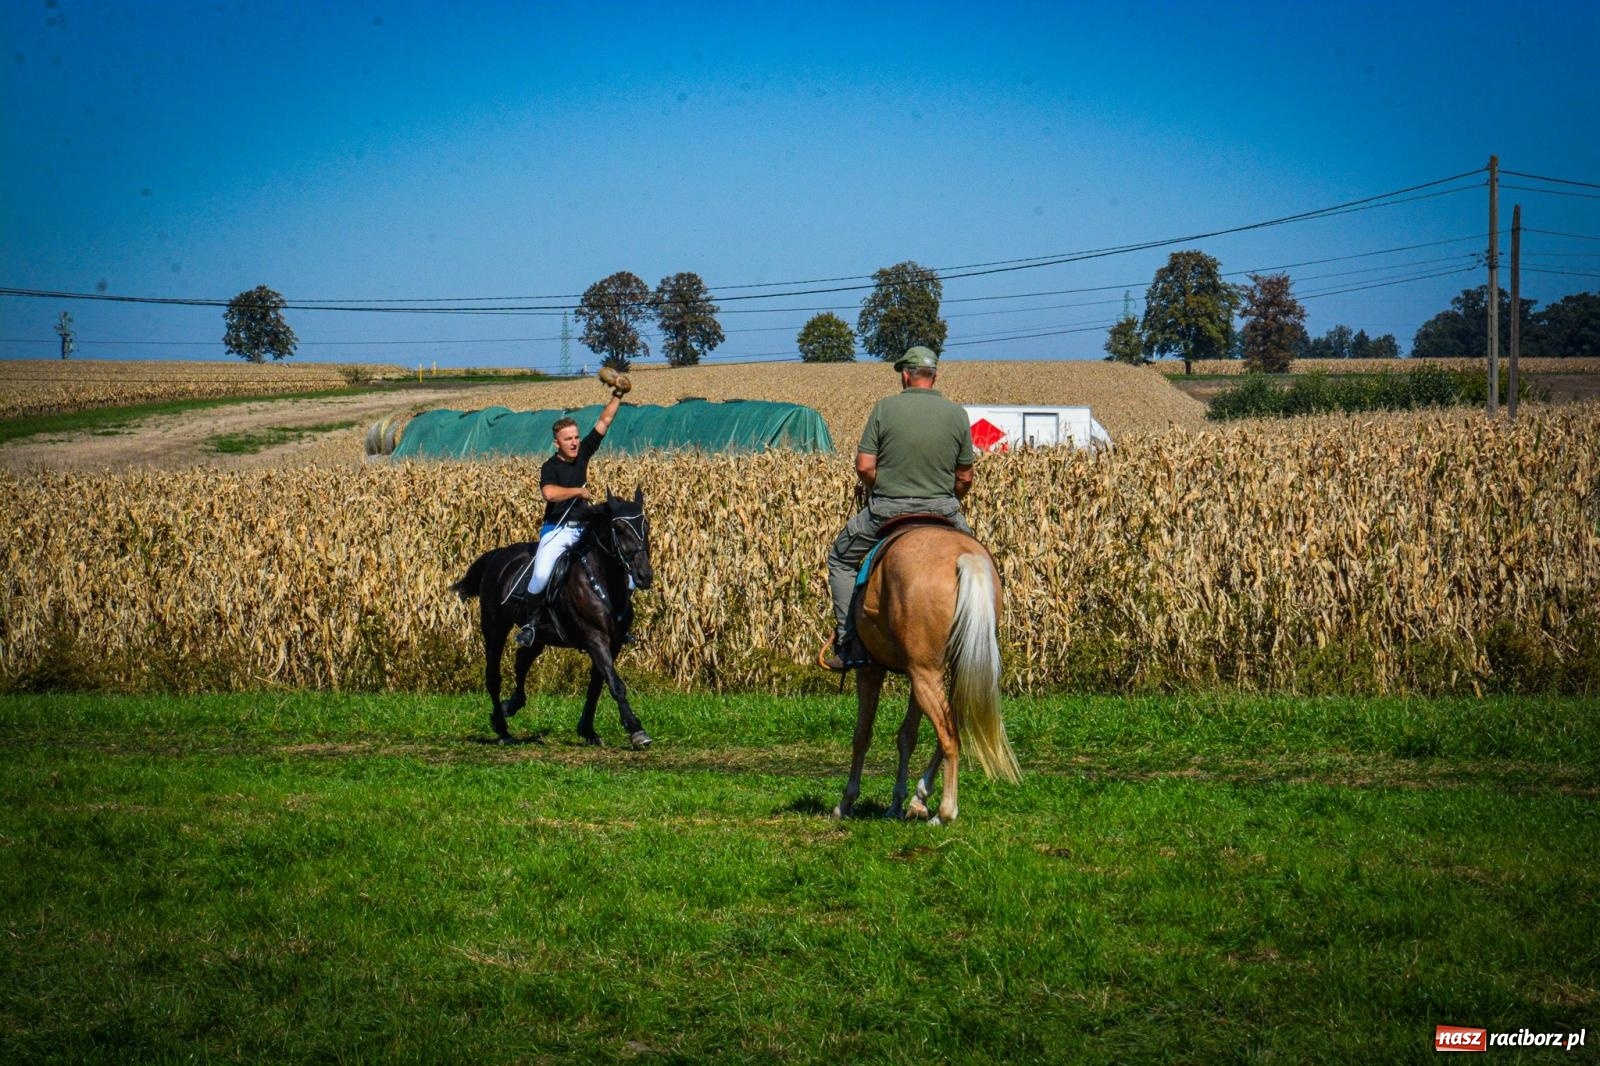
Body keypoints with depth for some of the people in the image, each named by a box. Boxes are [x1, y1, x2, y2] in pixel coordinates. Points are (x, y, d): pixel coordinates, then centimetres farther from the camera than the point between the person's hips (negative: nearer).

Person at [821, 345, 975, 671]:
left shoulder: (885, 408, -6)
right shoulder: (957, 414, 0)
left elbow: (864, 467, -8)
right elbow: (965, 478, 4)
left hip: (887, 510, -2)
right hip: (943, 510, 2)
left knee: (841, 559, 21)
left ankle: (848, 645, 11)